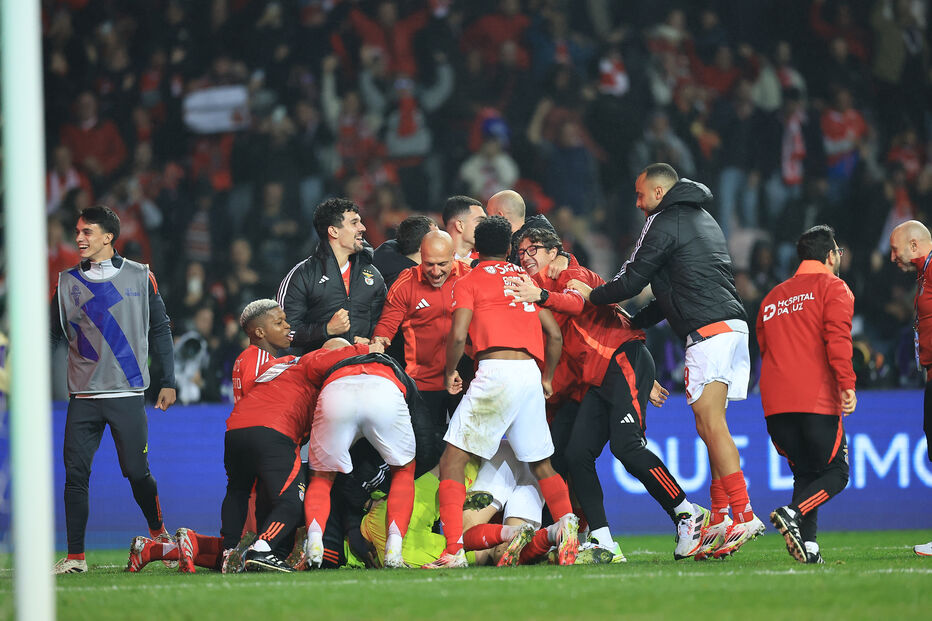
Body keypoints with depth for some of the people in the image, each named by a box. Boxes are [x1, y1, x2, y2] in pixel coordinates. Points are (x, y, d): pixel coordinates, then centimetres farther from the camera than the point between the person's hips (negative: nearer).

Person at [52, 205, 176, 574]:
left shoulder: (140, 277, 5)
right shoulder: (68, 283, 9)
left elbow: (160, 330, 9)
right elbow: (53, 332, 10)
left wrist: (168, 382, 6)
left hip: (127, 395, -2)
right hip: (83, 397, 2)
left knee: (137, 472, -1)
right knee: (75, 474, -5)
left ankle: (158, 532, 25)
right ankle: (75, 557, 0)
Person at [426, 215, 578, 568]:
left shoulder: (469, 282, 7)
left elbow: (458, 336, -6)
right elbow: (555, 334, 20)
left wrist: (450, 372, 11)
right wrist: (547, 379, 32)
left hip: (495, 371, -5)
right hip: (531, 373, 5)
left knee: (453, 461, -1)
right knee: (541, 465, 17)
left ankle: (454, 550, -13)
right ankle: (566, 521, -10)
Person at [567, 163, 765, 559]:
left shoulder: (665, 224, -2)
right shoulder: (703, 221, 27)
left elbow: (631, 282, -3)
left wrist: (590, 294, 14)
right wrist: (634, 322, 32)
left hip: (708, 330, -9)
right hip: (733, 323, 9)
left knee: (710, 423, -13)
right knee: (712, 426, 8)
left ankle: (743, 515, -21)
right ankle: (719, 519, 4)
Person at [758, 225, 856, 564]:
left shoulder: (772, 297, 23)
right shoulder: (832, 287, 4)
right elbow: (837, 337, -13)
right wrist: (847, 383, -20)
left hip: (774, 406, 6)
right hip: (817, 400, -6)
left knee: (805, 473, 12)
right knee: (835, 472, 3)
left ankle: (807, 543, -6)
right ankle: (793, 512, -23)